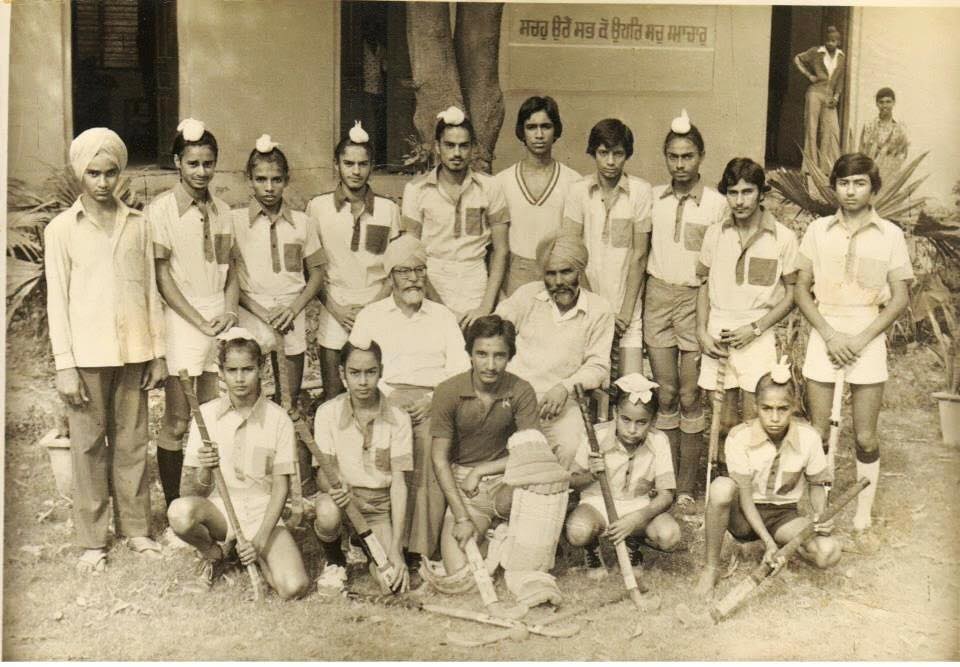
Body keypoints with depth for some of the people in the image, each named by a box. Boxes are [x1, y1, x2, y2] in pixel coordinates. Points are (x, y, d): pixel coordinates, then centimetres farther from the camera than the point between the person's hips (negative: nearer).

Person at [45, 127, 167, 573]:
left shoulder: (137, 224, 7)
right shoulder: (62, 229, 0)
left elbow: (150, 290, 9)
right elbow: (57, 300, -1)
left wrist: (157, 351, 6)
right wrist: (64, 364, -7)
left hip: (133, 350, 2)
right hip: (86, 353, -2)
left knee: (132, 442, 8)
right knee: (88, 445, 3)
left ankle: (135, 528, 20)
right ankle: (92, 541, 12)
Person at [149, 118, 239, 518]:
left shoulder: (222, 211, 12)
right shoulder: (161, 210, -5)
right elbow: (161, 276, -8)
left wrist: (230, 312, -3)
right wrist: (200, 321, -12)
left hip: (221, 317, 5)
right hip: (181, 320, -5)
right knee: (177, 421, -2)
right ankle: (174, 507, 9)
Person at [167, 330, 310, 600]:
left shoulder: (278, 419, -5)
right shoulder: (206, 414, -3)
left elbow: (280, 486, -4)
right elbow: (190, 492, -4)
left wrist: (259, 541, -16)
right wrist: (204, 471, -27)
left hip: (262, 512, -1)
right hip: (218, 508, 1)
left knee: (294, 588, -24)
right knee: (179, 512, -35)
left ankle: (256, 556, 10)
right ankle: (214, 553, 0)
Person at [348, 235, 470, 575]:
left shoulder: (443, 316, 23)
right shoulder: (370, 315, 21)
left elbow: (460, 369, 12)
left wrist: (432, 401, -7)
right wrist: (386, 400, -8)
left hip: (431, 401, 0)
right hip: (384, 397, 0)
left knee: (432, 446, -32)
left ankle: (419, 552, -31)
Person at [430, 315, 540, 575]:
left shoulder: (521, 391, -8)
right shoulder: (448, 392, -10)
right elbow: (440, 460, -8)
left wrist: (480, 471, -11)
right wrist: (461, 518, -14)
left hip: (505, 480, 0)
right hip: (462, 483, 0)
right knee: (459, 572, -17)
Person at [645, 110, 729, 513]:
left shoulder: (717, 204, -2)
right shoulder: (652, 199, 7)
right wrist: (635, 303, 7)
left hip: (696, 298, -2)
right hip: (657, 295, 3)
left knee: (690, 398, 1)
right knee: (666, 395, 6)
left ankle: (687, 489, 10)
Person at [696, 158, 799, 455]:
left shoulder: (783, 237, -3)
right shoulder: (715, 234, 6)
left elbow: (791, 293, 2)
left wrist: (755, 328, -9)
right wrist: (702, 333, 1)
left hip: (757, 338, -2)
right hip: (717, 338, 2)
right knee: (725, 423, 7)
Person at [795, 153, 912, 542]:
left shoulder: (890, 234, 1)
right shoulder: (818, 231, 4)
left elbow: (900, 298, 1)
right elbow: (802, 289, 4)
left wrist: (862, 339, -10)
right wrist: (830, 335, -8)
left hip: (868, 339, -1)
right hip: (825, 336, 1)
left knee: (866, 437, 3)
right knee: (817, 433, 3)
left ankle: (863, 519, 15)